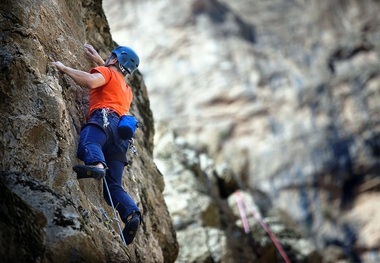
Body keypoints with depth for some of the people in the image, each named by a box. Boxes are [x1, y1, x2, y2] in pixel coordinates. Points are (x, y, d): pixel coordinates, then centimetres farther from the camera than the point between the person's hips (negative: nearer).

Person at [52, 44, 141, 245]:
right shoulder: (126, 89, 43)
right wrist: (98, 60, 70)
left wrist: (64, 68, 5)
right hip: (121, 131, 7)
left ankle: (96, 165, -70)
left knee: (88, 141, -37)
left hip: (105, 118, -7)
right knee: (113, 185, -3)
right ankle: (132, 214, -27)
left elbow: (91, 81, -5)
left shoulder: (108, 72, 18)